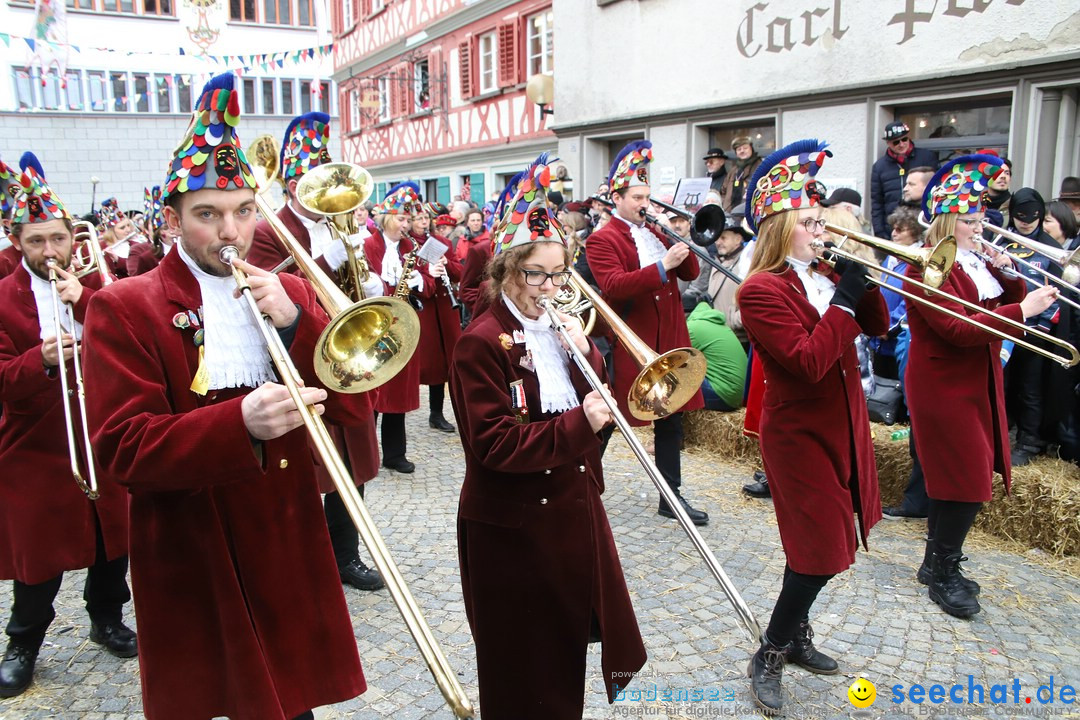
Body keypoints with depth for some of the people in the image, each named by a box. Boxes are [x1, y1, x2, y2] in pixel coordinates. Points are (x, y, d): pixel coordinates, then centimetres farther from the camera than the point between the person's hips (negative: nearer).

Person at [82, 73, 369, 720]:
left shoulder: (290, 294, 5)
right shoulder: (123, 308, -6)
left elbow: (354, 406, -3)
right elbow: (121, 449, -15)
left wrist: (296, 320, -17)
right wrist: (241, 424, -31)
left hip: (290, 554, 3)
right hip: (194, 574, -3)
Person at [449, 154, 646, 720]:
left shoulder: (559, 328, 8)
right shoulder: (481, 343, -17)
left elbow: (595, 405, 7)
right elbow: (494, 445, -23)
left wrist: (584, 352, -10)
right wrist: (577, 425, -29)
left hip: (574, 512, 7)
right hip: (512, 529, -7)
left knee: (568, 645, 22)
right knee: (522, 665, 12)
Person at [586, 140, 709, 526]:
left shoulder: (655, 231, 14)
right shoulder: (602, 240, -8)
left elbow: (690, 273, 11)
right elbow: (613, 287, -23)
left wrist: (679, 243, -6)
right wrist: (662, 267, -27)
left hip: (669, 341, 7)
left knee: (671, 421, 11)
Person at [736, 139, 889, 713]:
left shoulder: (823, 276, 7)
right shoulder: (761, 290, -18)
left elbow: (876, 326, 9)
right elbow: (809, 362, -27)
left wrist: (861, 282, -5)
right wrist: (843, 299, -23)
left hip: (842, 427, 8)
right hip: (800, 435, -8)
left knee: (823, 547, 17)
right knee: (820, 553, -1)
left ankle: (795, 637, 37)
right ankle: (768, 660, 17)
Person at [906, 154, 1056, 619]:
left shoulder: (974, 261, 11)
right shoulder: (929, 267, -16)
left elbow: (1006, 306, 13)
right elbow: (959, 329, -26)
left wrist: (1005, 275, -4)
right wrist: (1023, 310, -28)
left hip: (977, 384, 9)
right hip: (944, 387, -9)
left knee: (955, 479, 14)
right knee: (965, 482, -5)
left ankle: (939, 564, 28)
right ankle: (941, 575, 10)